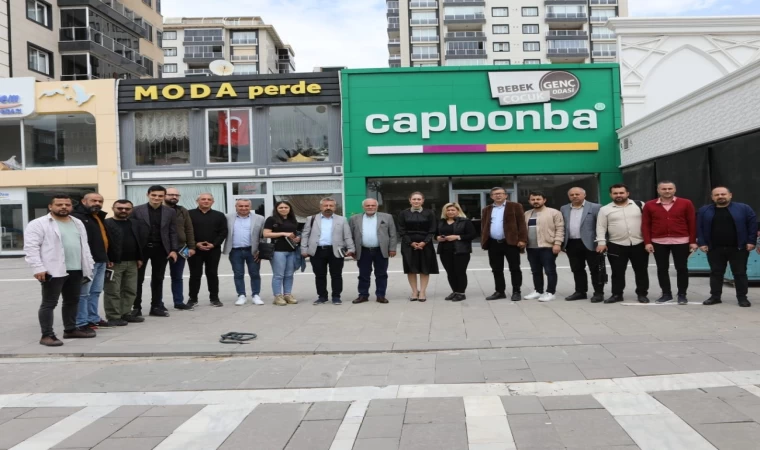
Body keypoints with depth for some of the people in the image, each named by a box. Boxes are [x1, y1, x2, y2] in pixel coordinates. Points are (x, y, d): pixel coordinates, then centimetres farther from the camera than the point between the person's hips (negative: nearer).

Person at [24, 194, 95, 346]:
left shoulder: (77, 223, 16)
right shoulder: (38, 224, -5)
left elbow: (84, 245, 20)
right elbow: (31, 247, -11)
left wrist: (88, 265, 14)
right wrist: (38, 268, -19)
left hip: (76, 269, 7)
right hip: (53, 270, -7)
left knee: (73, 301, 14)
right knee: (49, 303, -2)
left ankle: (70, 329, 26)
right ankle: (47, 335, 3)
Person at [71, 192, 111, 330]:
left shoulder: (99, 217, 20)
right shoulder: (77, 217, -12)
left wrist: (106, 258, 23)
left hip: (101, 261, 10)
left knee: (95, 291, 16)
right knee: (83, 293, -5)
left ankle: (93, 318, 24)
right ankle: (81, 322, 1)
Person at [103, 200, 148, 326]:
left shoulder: (137, 224, 13)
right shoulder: (106, 224, -7)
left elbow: (142, 240, 16)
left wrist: (140, 258, 10)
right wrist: (106, 260, -16)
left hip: (132, 262, 6)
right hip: (114, 263, -6)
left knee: (130, 290, 11)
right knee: (113, 291, -2)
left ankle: (125, 314, 21)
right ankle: (113, 317, 4)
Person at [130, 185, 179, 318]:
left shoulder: (170, 212, 5)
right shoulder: (137, 210, -1)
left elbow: (173, 232, 5)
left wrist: (174, 249, -3)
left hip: (160, 249, 2)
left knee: (158, 279, 7)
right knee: (138, 279, 4)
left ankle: (156, 306, 16)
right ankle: (136, 307, 12)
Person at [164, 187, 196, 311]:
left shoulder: (183, 211, 10)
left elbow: (189, 230, 10)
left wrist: (191, 247, 3)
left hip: (179, 248, 4)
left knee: (177, 277, 12)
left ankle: (179, 302, 20)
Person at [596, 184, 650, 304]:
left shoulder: (640, 205, 3)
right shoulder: (605, 209, 2)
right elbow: (601, 227, 1)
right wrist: (601, 242, -7)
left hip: (639, 244, 1)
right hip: (616, 246, 0)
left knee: (641, 271, 7)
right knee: (617, 272, 5)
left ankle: (642, 294, 18)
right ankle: (617, 294, 16)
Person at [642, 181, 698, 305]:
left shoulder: (686, 203, 1)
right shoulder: (649, 205, 3)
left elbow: (692, 223, 2)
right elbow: (645, 225, 3)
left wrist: (693, 241, -2)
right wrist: (647, 242, -3)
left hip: (681, 241, -1)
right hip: (658, 242, 1)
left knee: (682, 268, 4)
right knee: (662, 269, 7)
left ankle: (682, 294, 14)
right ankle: (666, 294, 18)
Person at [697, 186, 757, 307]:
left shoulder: (744, 208, -1)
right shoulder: (704, 211, 4)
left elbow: (753, 225, -1)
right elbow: (699, 228, 4)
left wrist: (751, 241, -7)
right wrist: (702, 243, -4)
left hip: (738, 248, -1)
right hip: (714, 249, 2)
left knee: (740, 273, 5)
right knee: (715, 273, 7)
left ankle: (742, 297, 12)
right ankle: (715, 296, 15)